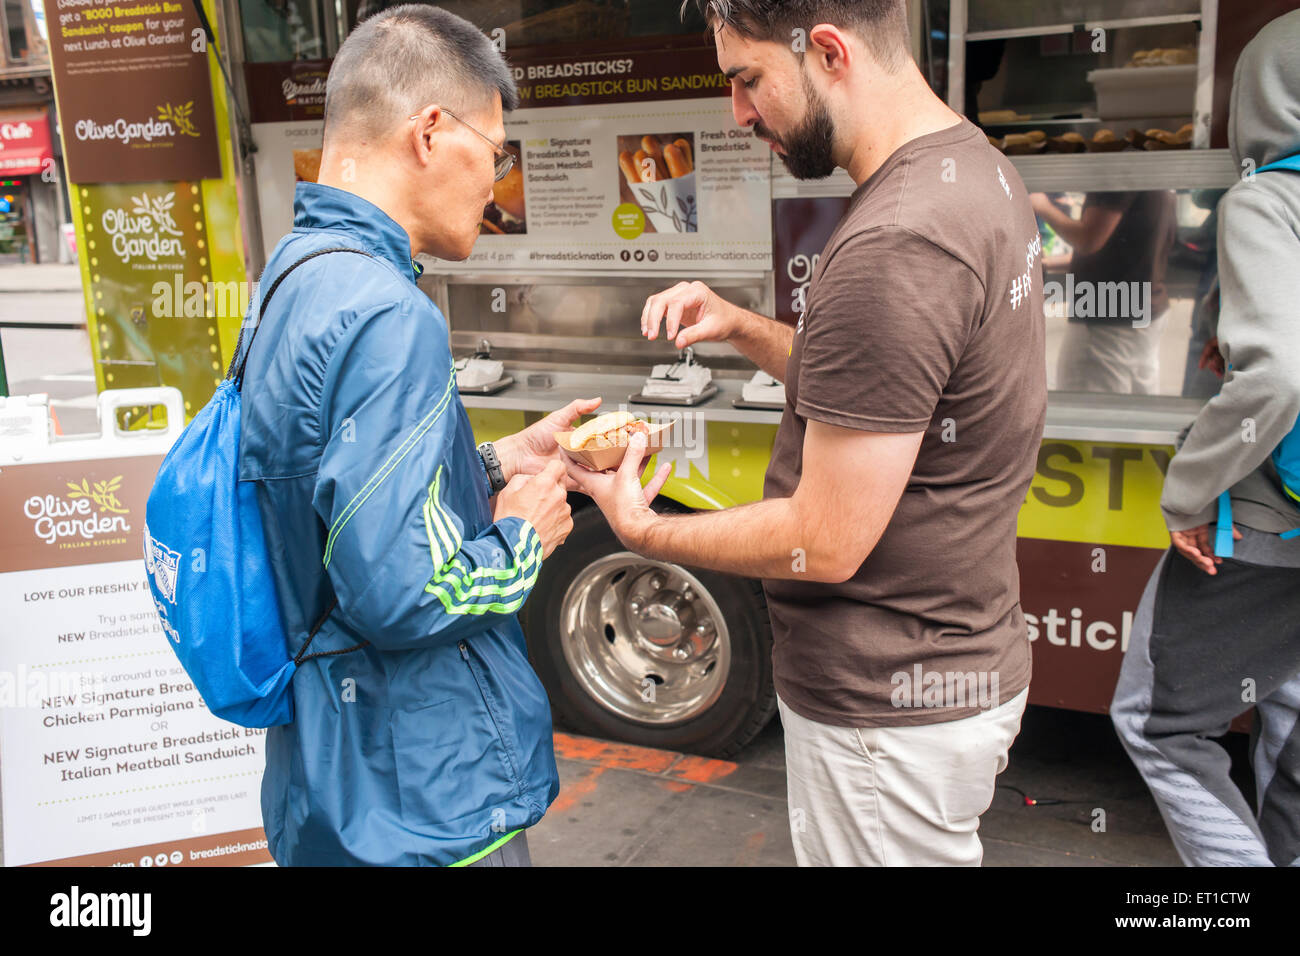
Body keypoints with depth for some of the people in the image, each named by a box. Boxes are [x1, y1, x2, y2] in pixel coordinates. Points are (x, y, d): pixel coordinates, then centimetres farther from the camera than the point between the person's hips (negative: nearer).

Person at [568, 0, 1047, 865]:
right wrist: (744, 328, 4)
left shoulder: (893, 248, -28)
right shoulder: (976, 169, 4)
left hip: (890, 712, -10)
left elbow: (825, 542, -25)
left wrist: (642, 529, -11)